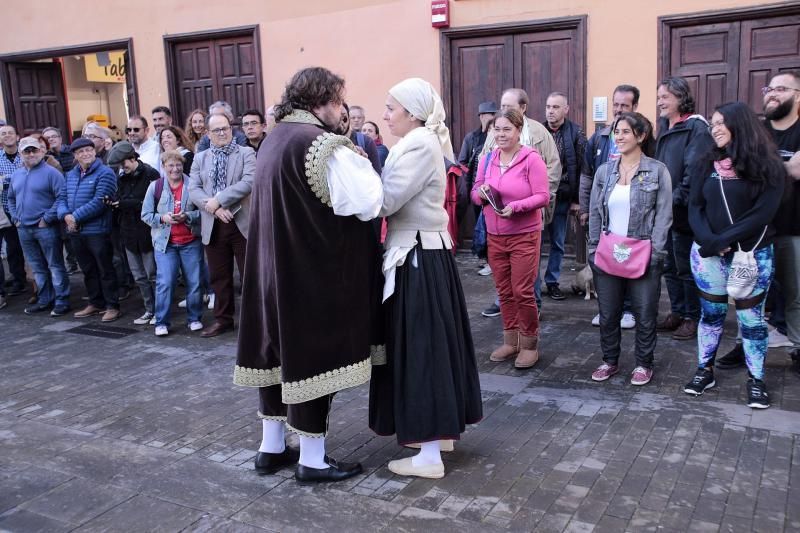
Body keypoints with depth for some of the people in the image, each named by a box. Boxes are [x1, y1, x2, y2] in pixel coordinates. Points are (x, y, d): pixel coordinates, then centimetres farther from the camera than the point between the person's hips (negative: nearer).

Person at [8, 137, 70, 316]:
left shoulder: (51, 173, -9)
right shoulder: (16, 175, 13)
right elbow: (11, 198, 25)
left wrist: (47, 218, -16)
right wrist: (16, 217, 12)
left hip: (46, 228, -7)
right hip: (24, 229, 7)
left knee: (55, 266, -1)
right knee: (37, 267, 14)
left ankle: (61, 302, 3)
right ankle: (44, 300, 23)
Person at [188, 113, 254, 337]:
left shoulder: (246, 153, 2)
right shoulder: (200, 158, 13)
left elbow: (248, 182, -13)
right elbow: (193, 190, 2)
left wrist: (219, 200, -17)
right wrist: (215, 208, -15)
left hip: (242, 223, -3)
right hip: (213, 226, 3)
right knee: (219, 276, 11)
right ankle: (223, 319, 23)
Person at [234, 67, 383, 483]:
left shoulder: (275, 139, 10)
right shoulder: (322, 144, -18)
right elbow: (365, 203, -22)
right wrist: (360, 165, -4)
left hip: (275, 269, 9)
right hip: (316, 274, -8)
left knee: (283, 351, 17)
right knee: (314, 355, 2)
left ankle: (272, 447, 29)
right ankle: (312, 459, 15)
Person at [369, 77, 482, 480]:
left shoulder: (420, 147, -16)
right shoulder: (420, 143, 14)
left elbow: (386, 201, -22)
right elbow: (397, 200, 12)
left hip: (418, 258, -10)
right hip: (420, 254, 10)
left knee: (421, 347, -5)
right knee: (427, 345, 16)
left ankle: (430, 456, 4)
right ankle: (437, 429, 30)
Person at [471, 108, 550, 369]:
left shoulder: (532, 159, -10)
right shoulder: (487, 159, 6)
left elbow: (543, 196, -14)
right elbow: (475, 193, 10)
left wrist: (515, 206, -27)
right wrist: (481, 193, -13)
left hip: (524, 236, -5)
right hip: (494, 236, 5)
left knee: (523, 292, 0)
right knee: (504, 292, 12)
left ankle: (529, 344, 17)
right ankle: (510, 341, 27)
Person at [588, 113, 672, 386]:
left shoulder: (658, 171, -3)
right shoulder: (604, 171, 8)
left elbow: (664, 215, -5)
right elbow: (595, 214, 9)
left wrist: (654, 252, -13)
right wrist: (594, 250, 2)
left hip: (643, 255, -3)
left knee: (645, 313, 6)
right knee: (608, 313, 10)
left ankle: (643, 364, 22)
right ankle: (610, 360, 26)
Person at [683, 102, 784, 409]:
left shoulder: (767, 166, -5)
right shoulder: (706, 164, 6)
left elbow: (762, 214, -13)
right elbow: (695, 208, 1)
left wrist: (721, 240, -19)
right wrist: (708, 241, -17)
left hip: (752, 255, -3)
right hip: (708, 255, 3)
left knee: (751, 318, 5)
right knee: (711, 314, 12)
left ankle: (756, 380, 18)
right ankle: (705, 371, 25)